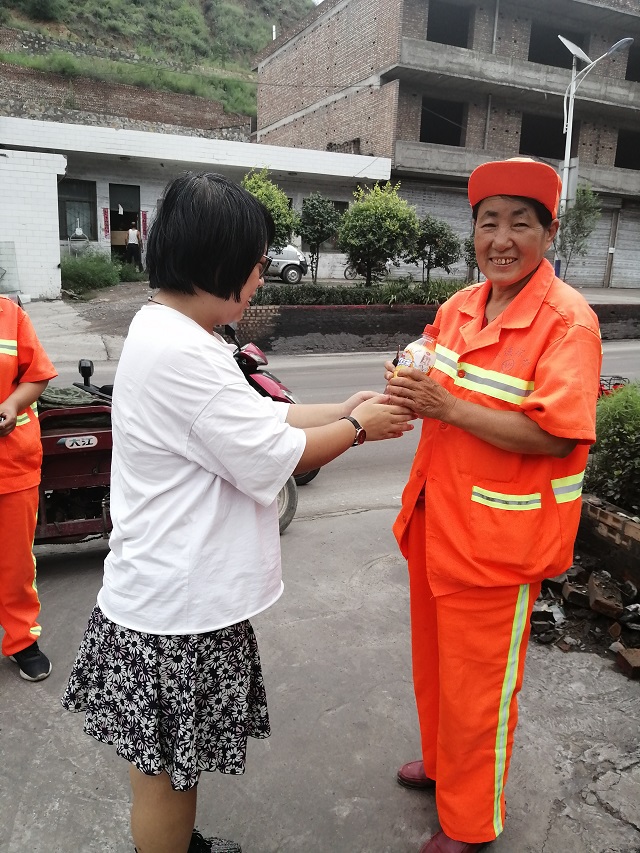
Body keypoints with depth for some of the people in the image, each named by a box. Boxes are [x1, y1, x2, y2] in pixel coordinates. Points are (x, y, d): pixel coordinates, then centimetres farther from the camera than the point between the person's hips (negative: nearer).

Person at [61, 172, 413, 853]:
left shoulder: (164, 331, 8)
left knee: (173, 761, 27)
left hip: (174, 587, 10)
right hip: (176, 607, -10)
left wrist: (343, 410, 6)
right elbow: (271, 457, -21)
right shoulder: (181, 353, -26)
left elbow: (257, 418, 12)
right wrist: (357, 428, -6)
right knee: (165, 772, 13)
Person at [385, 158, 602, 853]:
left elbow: (555, 436, -25)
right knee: (433, 657, 24)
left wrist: (445, 406, -27)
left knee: (478, 679, 11)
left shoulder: (568, 320, -17)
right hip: (436, 516, 7)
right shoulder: (459, 306, 4)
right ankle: (441, 760, 51)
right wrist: (411, 388, -6)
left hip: (499, 535, -7)